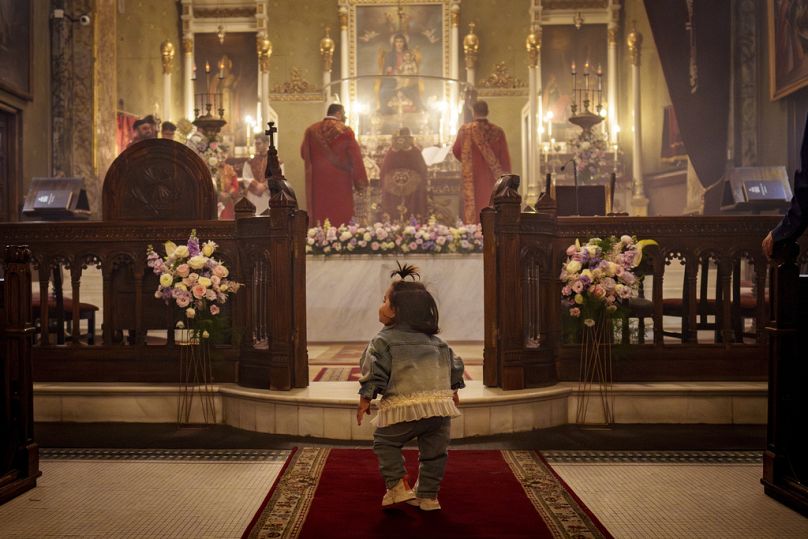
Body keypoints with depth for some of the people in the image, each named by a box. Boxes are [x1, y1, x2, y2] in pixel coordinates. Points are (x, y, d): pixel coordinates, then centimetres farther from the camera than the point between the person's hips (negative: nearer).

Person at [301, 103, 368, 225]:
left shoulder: (311, 130, 4)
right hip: (340, 182, -3)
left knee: (320, 216, 8)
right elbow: (356, 158, -7)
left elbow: (304, 154, 8)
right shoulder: (345, 131, -5)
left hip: (318, 182, 3)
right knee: (341, 217, 3)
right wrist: (361, 182, -3)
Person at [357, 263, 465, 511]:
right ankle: (428, 495, 23)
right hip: (441, 402, 5)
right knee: (433, 451, 17)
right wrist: (454, 391, 33)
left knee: (384, 441, 15)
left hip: (404, 407, -5)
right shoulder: (435, 340, 18)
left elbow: (375, 370, -8)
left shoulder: (384, 340, 0)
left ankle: (398, 485, 9)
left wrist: (365, 399, -1)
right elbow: (455, 364, 22)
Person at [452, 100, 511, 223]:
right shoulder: (498, 131, -1)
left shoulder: (465, 130, -3)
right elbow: (505, 157, 0)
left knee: (474, 210, 2)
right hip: (492, 181, 1)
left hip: (473, 178, -1)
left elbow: (456, 151, 8)